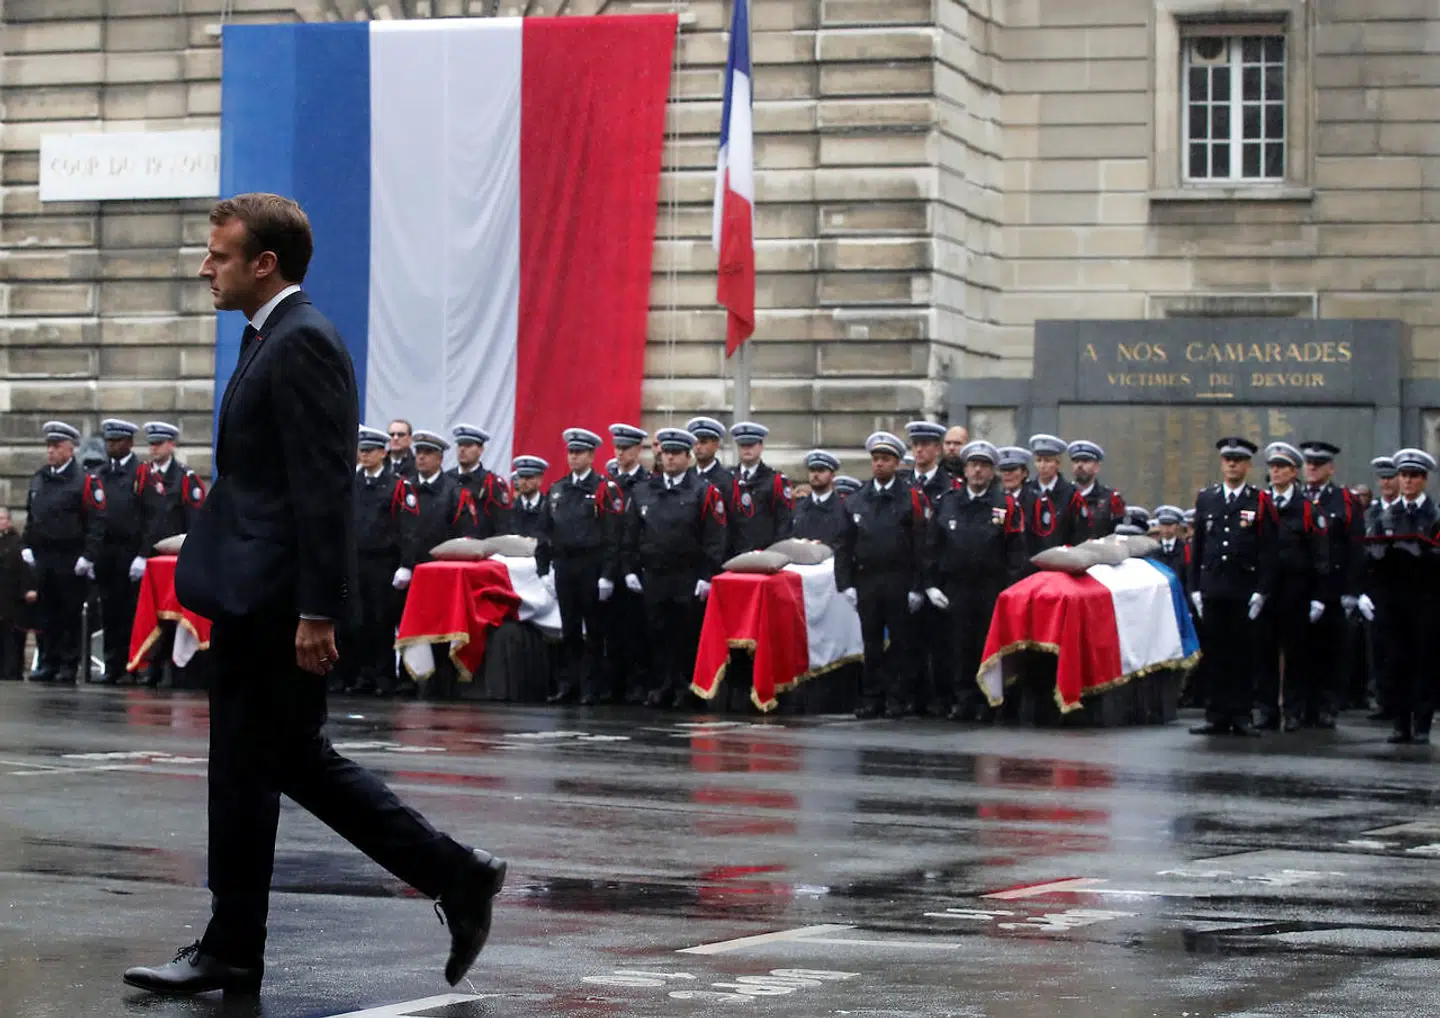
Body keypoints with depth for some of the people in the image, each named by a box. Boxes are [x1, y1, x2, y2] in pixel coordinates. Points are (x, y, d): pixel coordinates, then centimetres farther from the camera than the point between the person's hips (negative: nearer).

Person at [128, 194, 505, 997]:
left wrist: (315, 612, -23)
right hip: (260, 595, 10)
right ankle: (456, 877, 14)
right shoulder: (275, 338, 17)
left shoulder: (302, 342, -15)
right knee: (298, 758, 12)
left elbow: (324, 487, -20)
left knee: (247, 768, -2)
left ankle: (233, 952, 8)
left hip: (274, 600, -10)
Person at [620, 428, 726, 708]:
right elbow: (630, 535, 13)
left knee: (687, 635, 0)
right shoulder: (642, 492, 11)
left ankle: (686, 689, 7)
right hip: (653, 577, 3)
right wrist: (630, 569, 5)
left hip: (689, 578, -3)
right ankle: (662, 686, 11)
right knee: (657, 633, 4)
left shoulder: (704, 492, -1)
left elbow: (714, 539, -5)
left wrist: (707, 576, -11)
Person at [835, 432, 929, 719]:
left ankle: (897, 699, 6)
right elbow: (845, 546, 11)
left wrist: (917, 587, -9)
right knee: (871, 642, 6)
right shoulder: (855, 501, 11)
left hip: (899, 583, -3)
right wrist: (846, 584, 1)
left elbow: (921, 546, -4)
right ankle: (871, 697, 11)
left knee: (899, 642, 1)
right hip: (866, 582, 3)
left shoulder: (912, 498, -1)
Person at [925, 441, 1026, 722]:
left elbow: (1015, 552, 1)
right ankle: (962, 701, 7)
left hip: (992, 590, -2)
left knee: (987, 646, 0)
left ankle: (985, 702, 7)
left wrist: (1010, 590, -8)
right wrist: (931, 585, 1)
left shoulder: (1007, 506, 4)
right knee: (958, 646, 1)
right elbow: (932, 548, 9)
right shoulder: (945, 503, 10)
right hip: (955, 588, 2)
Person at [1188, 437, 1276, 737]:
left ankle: (1240, 716, 6)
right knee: (1213, 654, 2)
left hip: (1245, 592, -2)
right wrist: (1195, 587, 7)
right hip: (1212, 590, 2)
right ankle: (1217, 717, 6)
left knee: (1242, 654, 1)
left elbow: (1268, 551, 0)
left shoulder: (1261, 502, 3)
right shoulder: (1205, 499, 12)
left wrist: (1261, 591, -7)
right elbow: (1196, 546, 13)